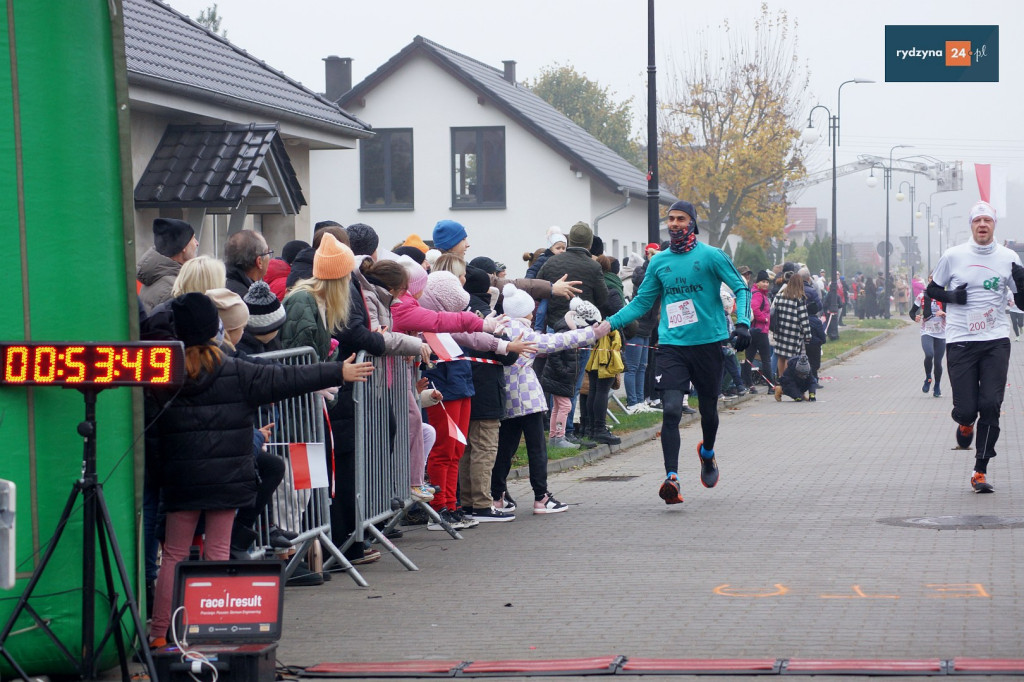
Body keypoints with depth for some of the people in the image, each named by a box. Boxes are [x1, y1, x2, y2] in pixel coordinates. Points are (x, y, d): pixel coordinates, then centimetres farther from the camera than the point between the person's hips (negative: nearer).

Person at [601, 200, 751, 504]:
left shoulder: (711, 256, -3)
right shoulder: (659, 261, 8)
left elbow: (741, 288, 0)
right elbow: (642, 302, 13)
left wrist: (742, 324, -15)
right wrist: (610, 323, 1)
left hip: (708, 343, -1)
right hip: (672, 345, 1)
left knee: (708, 409, 14)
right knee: (671, 410, -15)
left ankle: (707, 453, 45)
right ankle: (672, 477, -20)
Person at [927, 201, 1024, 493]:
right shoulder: (953, 256, 1)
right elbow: (932, 290, 11)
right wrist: (952, 296, -8)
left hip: (996, 341, 1)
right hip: (960, 342, -1)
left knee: (991, 406, -9)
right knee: (966, 408, -5)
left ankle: (980, 471, 0)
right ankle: (965, 423, 34)